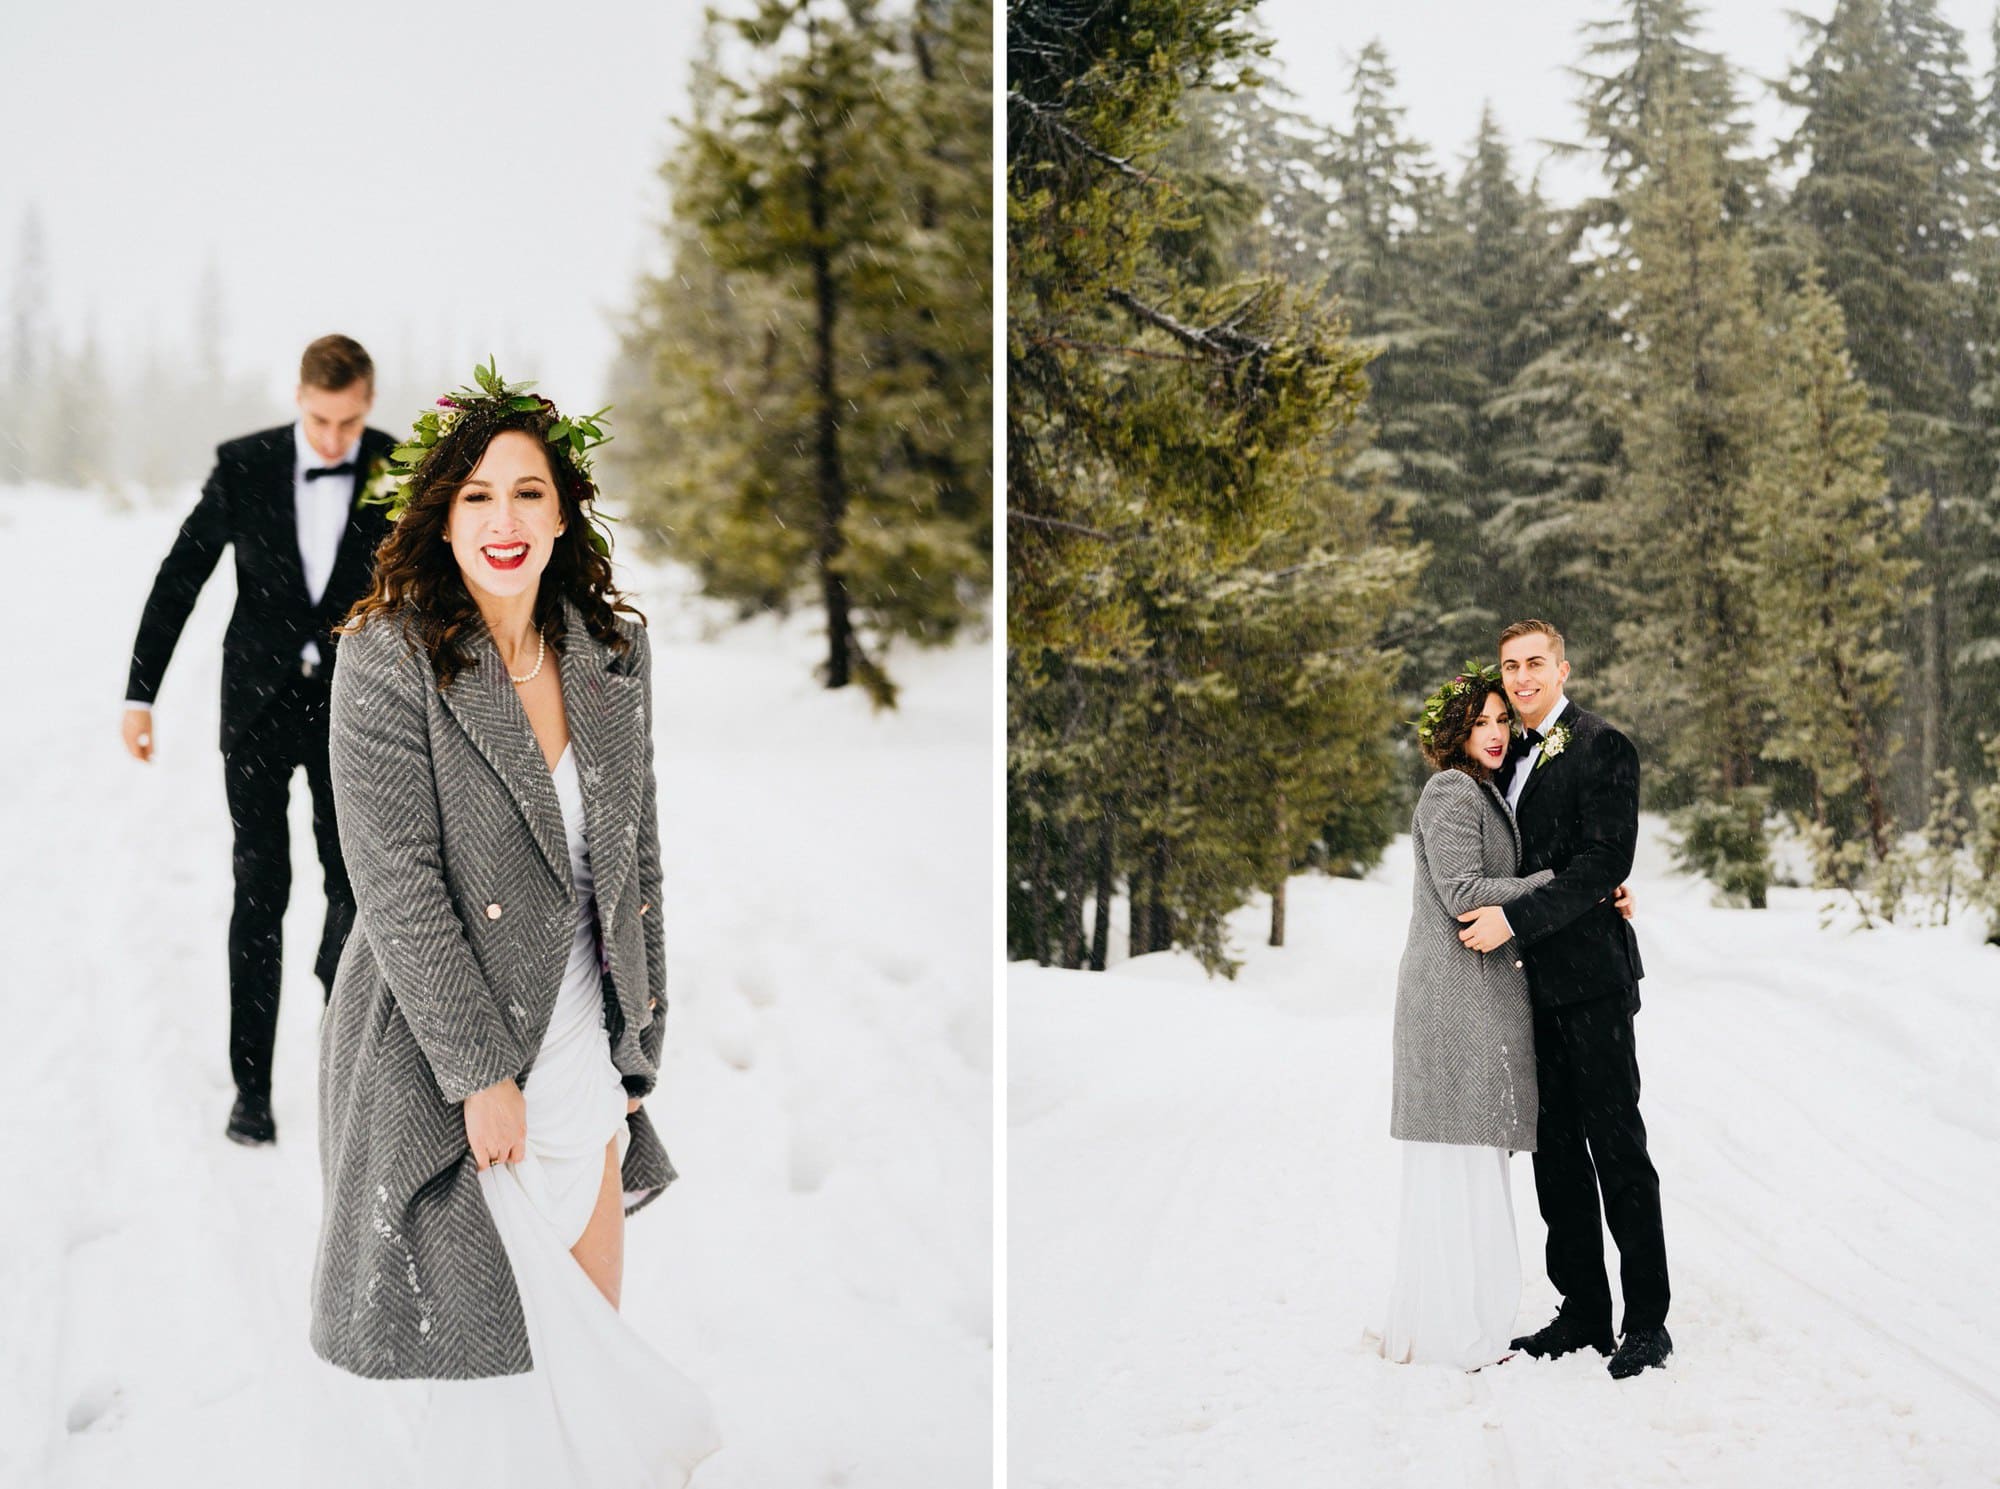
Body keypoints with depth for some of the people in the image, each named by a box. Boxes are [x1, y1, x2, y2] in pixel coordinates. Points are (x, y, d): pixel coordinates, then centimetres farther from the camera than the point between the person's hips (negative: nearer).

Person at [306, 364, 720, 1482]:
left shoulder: (617, 651, 4)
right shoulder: (387, 660, -12)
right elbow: (398, 887, -15)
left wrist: (635, 1048, 9)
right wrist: (481, 1075, -16)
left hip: (580, 1053, 5)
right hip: (441, 1063, -5)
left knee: (594, 1343, 11)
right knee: (484, 1352, 1)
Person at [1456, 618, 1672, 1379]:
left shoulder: (1601, 748, -7)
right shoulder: (1516, 756, 17)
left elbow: (1605, 862, -17)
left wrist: (1516, 918, -21)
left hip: (1590, 978, -8)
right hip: (1536, 983, 8)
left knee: (1616, 1145, -4)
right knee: (1556, 1150, 10)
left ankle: (1647, 1321, 2)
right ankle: (1583, 1313, 17)